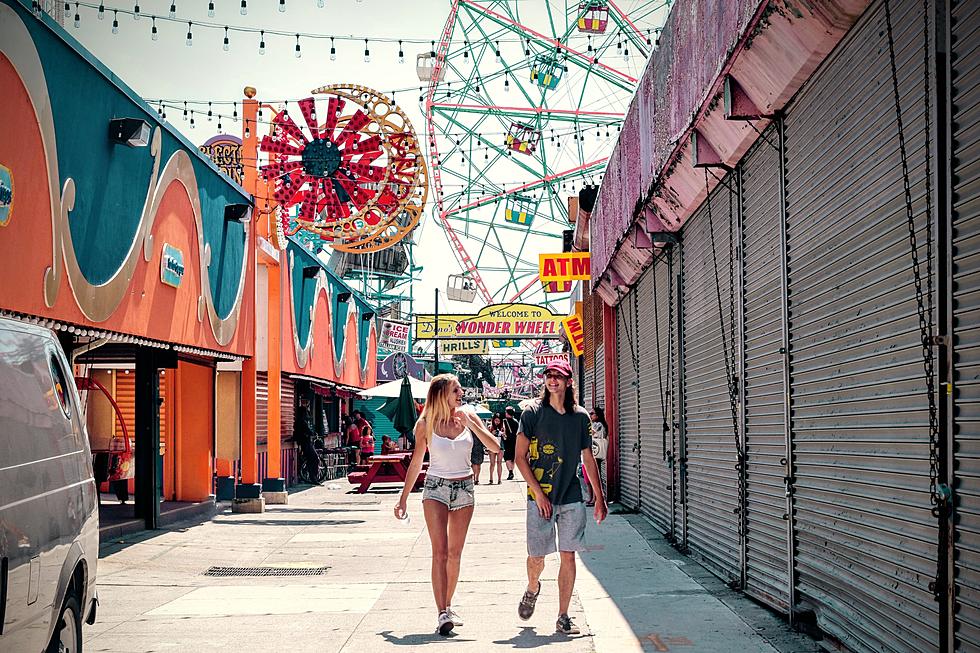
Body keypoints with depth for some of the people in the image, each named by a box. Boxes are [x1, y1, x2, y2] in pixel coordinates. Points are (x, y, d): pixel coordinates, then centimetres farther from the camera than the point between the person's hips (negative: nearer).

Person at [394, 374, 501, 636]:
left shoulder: (468, 417, 2)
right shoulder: (426, 424, -3)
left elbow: (495, 447, -5)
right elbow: (416, 462, 5)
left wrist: (470, 424, -15)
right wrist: (403, 498, 6)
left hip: (464, 488, 3)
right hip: (436, 488, -3)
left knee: (454, 553, 9)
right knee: (440, 551, -14)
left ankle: (447, 607, 23)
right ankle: (442, 614, -18)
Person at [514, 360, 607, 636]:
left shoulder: (580, 416, 6)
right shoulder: (533, 412, -2)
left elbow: (588, 459, 14)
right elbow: (520, 457, -2)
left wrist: (599, 497, 12)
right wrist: (538, 492, -10)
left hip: (572, 498, 2)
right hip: (540, 496, -2)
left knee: (568, 556, -1)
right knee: (536, 558, 2)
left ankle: (563, 617, 7)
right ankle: (532, 589, 36)